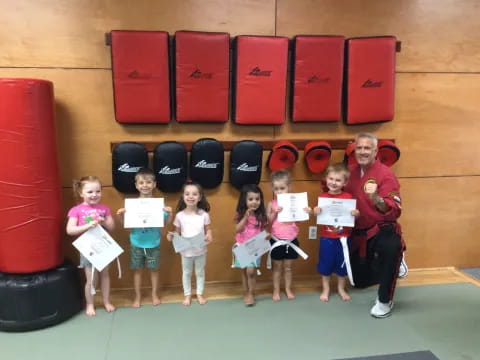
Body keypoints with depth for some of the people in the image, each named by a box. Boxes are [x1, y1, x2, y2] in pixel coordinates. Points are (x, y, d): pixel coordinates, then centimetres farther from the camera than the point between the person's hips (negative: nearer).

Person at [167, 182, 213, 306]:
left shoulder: (204, 214, -9)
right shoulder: (179, 215, -10)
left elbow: (208, 229, 1)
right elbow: (177, 232, -1)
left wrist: (209, 236, -19)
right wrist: (171, 236, -21)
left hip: (201, 250, 0)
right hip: (186, 251, 0)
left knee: (200, 272, 17)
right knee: (186, 273, 17)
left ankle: (200, 294, 35)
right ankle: (187, 295, 35)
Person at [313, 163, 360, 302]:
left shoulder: (348, 197, -7)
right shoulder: (322, 197, -5)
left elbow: (354, 216, -1)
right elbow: (317, 217, 1)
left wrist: (356, 214, -24)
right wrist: (315, 212, -21)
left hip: (343, 237, 0)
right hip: (326, 238, 0)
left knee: (342, 264, 14)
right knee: (325, 264, 11)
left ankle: (341, 288, 34)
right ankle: (325, 289, 29)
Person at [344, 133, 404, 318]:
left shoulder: (385, 174, -17)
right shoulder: (351, 171, 0)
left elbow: (395, 211, -26)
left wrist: (376, 199, -43)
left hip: (382, 229, -6)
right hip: (359, 233, 6)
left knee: (391, 248, -41)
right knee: (360, 281, 14)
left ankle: (385, 300, -21)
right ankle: (383, 267, 43)